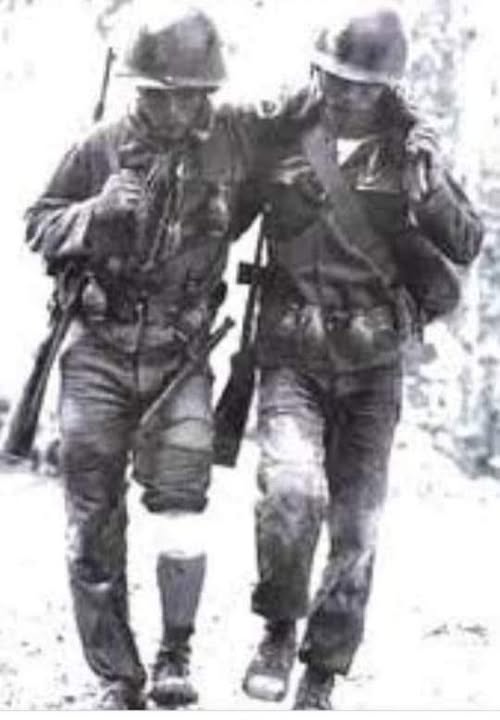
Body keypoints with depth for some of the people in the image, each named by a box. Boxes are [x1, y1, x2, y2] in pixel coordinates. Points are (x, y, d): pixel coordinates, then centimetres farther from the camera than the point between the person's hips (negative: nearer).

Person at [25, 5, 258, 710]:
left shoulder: (233, 140, -3)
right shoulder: (101, 148, -6)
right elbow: (38, 225, 1)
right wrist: (98, 214, -16)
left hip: (180, 357, 0)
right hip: (99, 351, 0)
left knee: (180, 499, -14)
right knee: (93, 522, 2)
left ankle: (176, 653, 5)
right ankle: (116, 677, 14)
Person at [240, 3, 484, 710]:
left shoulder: (408, 149, -2)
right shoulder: (281, 135, -2)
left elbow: (466, 246, -5)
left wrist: (430, 193, -21)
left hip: (373, 364, 1)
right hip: (292, 357, -1)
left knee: (354, 527, 3)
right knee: (292, 490, -24)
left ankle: (321, 675, 20)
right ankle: (280, 629, 1)